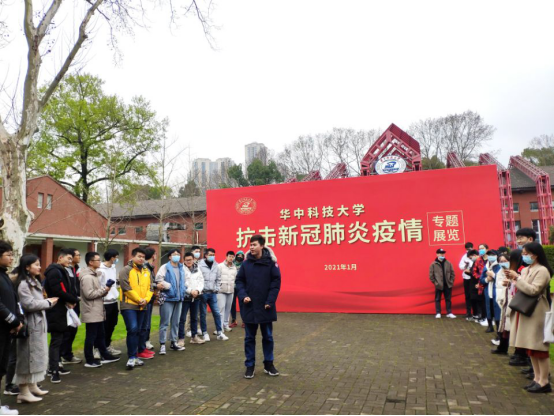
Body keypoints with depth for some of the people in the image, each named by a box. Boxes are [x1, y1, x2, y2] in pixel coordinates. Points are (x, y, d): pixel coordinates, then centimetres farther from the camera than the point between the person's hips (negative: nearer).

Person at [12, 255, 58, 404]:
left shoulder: (35, 282, 16)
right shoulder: (23, 283, -15)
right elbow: (29, 304, -21)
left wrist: (48, 302, 0)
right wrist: (48, 302, -12)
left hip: (38, 323, 10)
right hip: (30, 325, -10)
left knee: (37, 355, 15)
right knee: (28, 357, -3)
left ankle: (33, 386, 26)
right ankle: (24, 392, 5)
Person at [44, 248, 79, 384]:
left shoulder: (63, 271, 17)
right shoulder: (54, 271, -15)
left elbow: (69, 289, 14)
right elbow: (58, 291, -24)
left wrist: (71, 301, -6)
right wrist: (74, 300, -11)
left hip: (62, 310, 10)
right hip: (56, 311, -10)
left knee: (61, 339, 15)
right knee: (56, 340, -7)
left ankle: (55, 366, 25)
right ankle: (54, 370, -3)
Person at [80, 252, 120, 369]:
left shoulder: (95, 274, 15)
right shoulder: (87, 277, -18)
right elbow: (89, 294, -24)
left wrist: (104, 291, 2)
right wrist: (104, 290, -16)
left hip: (98, 311, 10)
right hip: (92, 312, -10)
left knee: (101, 335, 16)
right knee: (91, 337, 0)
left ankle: (105, 356, 25)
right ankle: (89, 360, 10)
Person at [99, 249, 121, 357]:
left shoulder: (114, 267, 10)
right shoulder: (101, 270, -17)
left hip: (114, 301, 8)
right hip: (105, 303, -8)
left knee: (111, 326, 17)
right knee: (104, 327, 3)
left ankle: (107, 346, 31)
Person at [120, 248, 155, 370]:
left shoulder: (147, 271, 13)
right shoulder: (126, 270, -7)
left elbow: (150, 288, 10)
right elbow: (126, 288, -15)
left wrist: (146, 299, -7)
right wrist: (139, 299, -14)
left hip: (142, 306, 6)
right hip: (129, 305, -6)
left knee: (139, 331, 11)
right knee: (133, 329, -15)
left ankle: (135, 356, 22)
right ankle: (132, 357, -5)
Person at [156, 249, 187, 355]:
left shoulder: (181, 268, 14)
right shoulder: (165, 267, -6)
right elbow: (158, 279, -18)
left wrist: (184, 288, 10)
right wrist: (169, 286, -16)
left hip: (179, 298, 6)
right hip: (168, 298, -6)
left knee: (176, 322, 13)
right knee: (165, 322, -4)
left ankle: (174, 342, 23)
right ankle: (162, 344, 3)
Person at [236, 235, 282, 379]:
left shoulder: (271, 263, -6)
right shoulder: (246, 264, 0)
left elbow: (276, 282, -6)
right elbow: (239, 281, 5)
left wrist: (270, 301, -13)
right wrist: (243, 295, -11)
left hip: (265, 307, -1)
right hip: (249, 307, 2)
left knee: (268, 337, 12)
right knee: (249, 338, 10)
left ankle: (269, 364, 28)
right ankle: (250, 366, 23)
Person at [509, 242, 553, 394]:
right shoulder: (526, 270, 12)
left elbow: (533, 290, -21)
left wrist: (517, 278, -20)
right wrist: (514, 280, 0)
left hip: (536, 314, -9)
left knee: (539, 348, -2)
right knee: (531, 348, 13)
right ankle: (537, 378, 21)